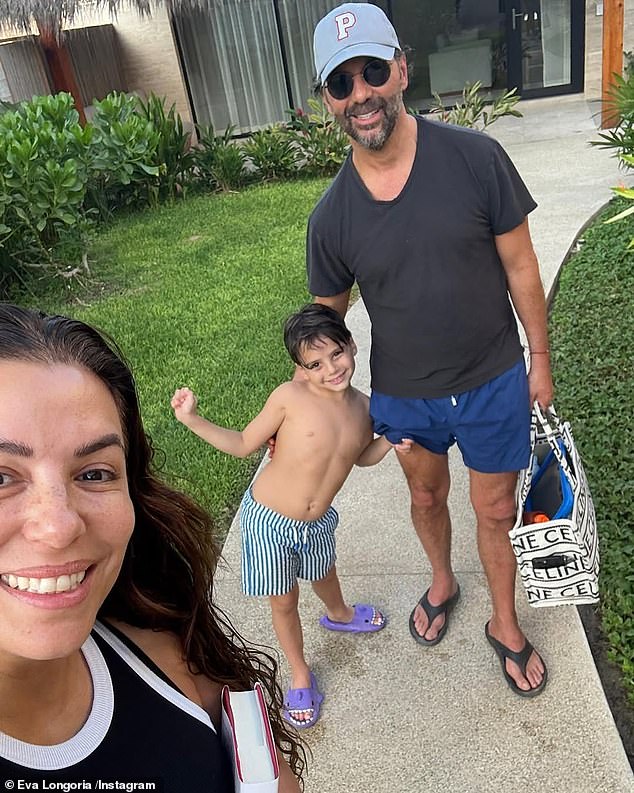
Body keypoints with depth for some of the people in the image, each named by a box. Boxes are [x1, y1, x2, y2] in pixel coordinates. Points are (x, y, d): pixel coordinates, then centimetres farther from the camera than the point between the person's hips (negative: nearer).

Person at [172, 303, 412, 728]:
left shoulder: (364, 407, -8)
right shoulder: (290, 397, -23)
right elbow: (244, 444, -13)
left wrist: (389, 441, -7)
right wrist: (193, 420, -21)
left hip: (317, 523, 4)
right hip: (268, 520, -4)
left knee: (324, 575, 32)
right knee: (284, 601, 14)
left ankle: (340, 615, 67)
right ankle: (301, 674, 41)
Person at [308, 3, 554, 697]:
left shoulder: (475, 159, -15)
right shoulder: (331, 216, -11)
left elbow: (519, 265, -6)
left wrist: (539, 359, 0)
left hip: (493, 382, -1)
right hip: (403, 394, 2)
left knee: (496, 512, 13)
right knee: (426, 496, 23)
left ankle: (505, 624, 40)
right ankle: (442, 582, 54)